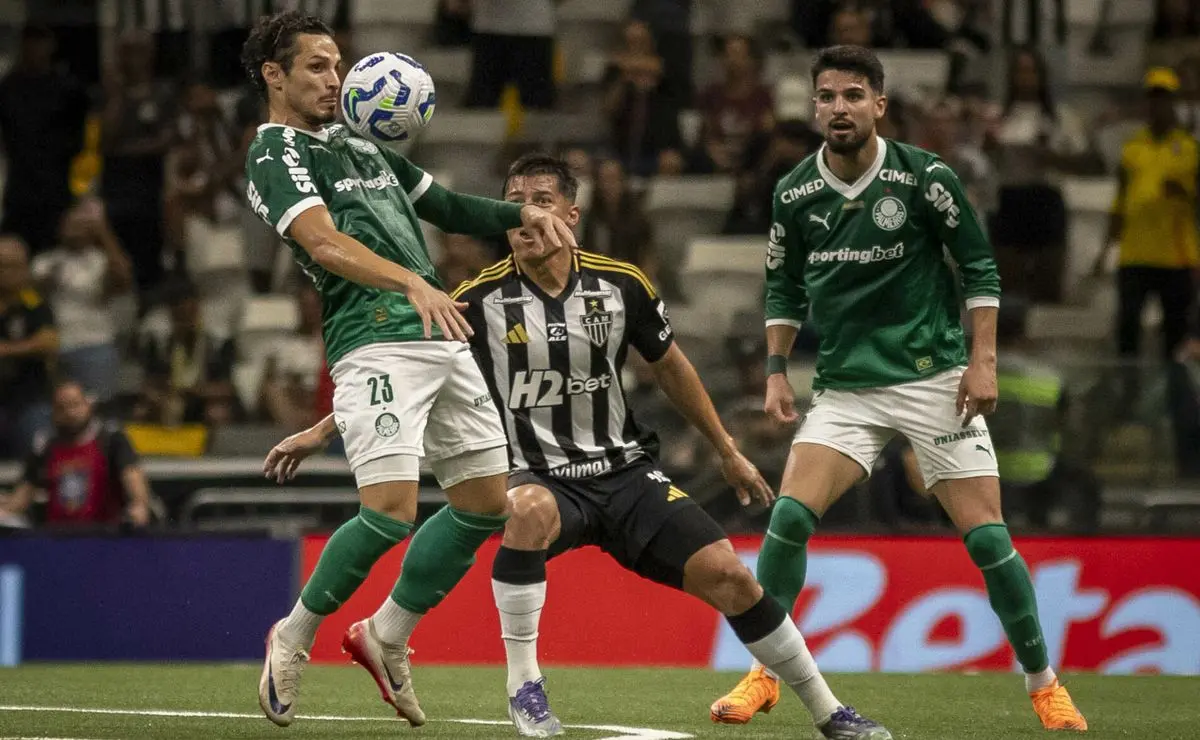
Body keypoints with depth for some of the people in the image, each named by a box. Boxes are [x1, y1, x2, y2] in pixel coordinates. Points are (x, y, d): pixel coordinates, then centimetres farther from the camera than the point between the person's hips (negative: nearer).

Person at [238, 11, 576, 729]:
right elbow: (324, 243, -18)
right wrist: (412, 283, -33)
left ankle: (386, 635, 21)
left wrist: (522, 213, 13)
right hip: (375, 340, -8)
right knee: (392, 512, -18)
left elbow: (444, 206, 32)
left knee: (488, 503, 6)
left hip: (443, 337, 8)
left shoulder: (358, 144, 24)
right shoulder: (275, 153, -2)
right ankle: (293, 639, 4)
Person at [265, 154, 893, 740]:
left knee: (726, 574, -11)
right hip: (540, 477, -3)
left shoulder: (621, 285, -2)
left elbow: (669, 366, 14)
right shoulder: (480, 301, -9)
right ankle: (524, 685, -27)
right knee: (529, 508, -40)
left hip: (625, 471, 3)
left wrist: (728, 453, 20)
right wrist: (320, 433, -7)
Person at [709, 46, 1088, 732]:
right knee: (790, 516, -14)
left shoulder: (923, 176, -8)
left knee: (987, 535, -7)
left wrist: (983, 359, -7)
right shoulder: (796, 194, 1)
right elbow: (785, 286, 15)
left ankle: (1044, 683, 9)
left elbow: (979, 264, -1)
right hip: (845, 387, 3)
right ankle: (763, 675, -1)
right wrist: (777, 372, 8)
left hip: (934, 379, -2)